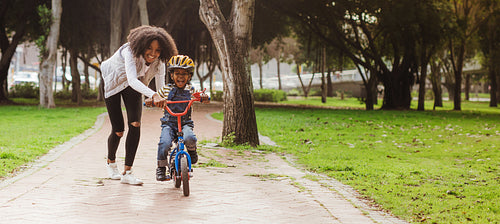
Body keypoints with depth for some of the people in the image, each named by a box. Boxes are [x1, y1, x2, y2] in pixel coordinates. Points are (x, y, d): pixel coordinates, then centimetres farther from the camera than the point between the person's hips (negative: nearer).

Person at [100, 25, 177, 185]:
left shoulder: (158, 61, -22)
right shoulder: (130, 52, -38)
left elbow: (161, 87, -18)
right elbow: (132, 80, -53)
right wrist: (153, 95, -66)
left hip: (132, 88, 4)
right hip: (113, 84, -4)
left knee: (135, 124, -16)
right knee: (118, 130, -4)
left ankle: (127, 172, -10)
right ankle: (111, 162, 28)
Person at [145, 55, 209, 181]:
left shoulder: (191, 90, 5)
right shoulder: (166, 89, 5)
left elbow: (204, 100, 3)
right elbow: (156, 98, 14)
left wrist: (204, 98, -22)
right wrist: (150, 101, -10)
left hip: (185, 123, 0)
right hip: (169, 123, 0)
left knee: (189, 138, -31)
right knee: (164, 143, -25)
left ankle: (192, 151, 5)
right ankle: (161, 168, -5)